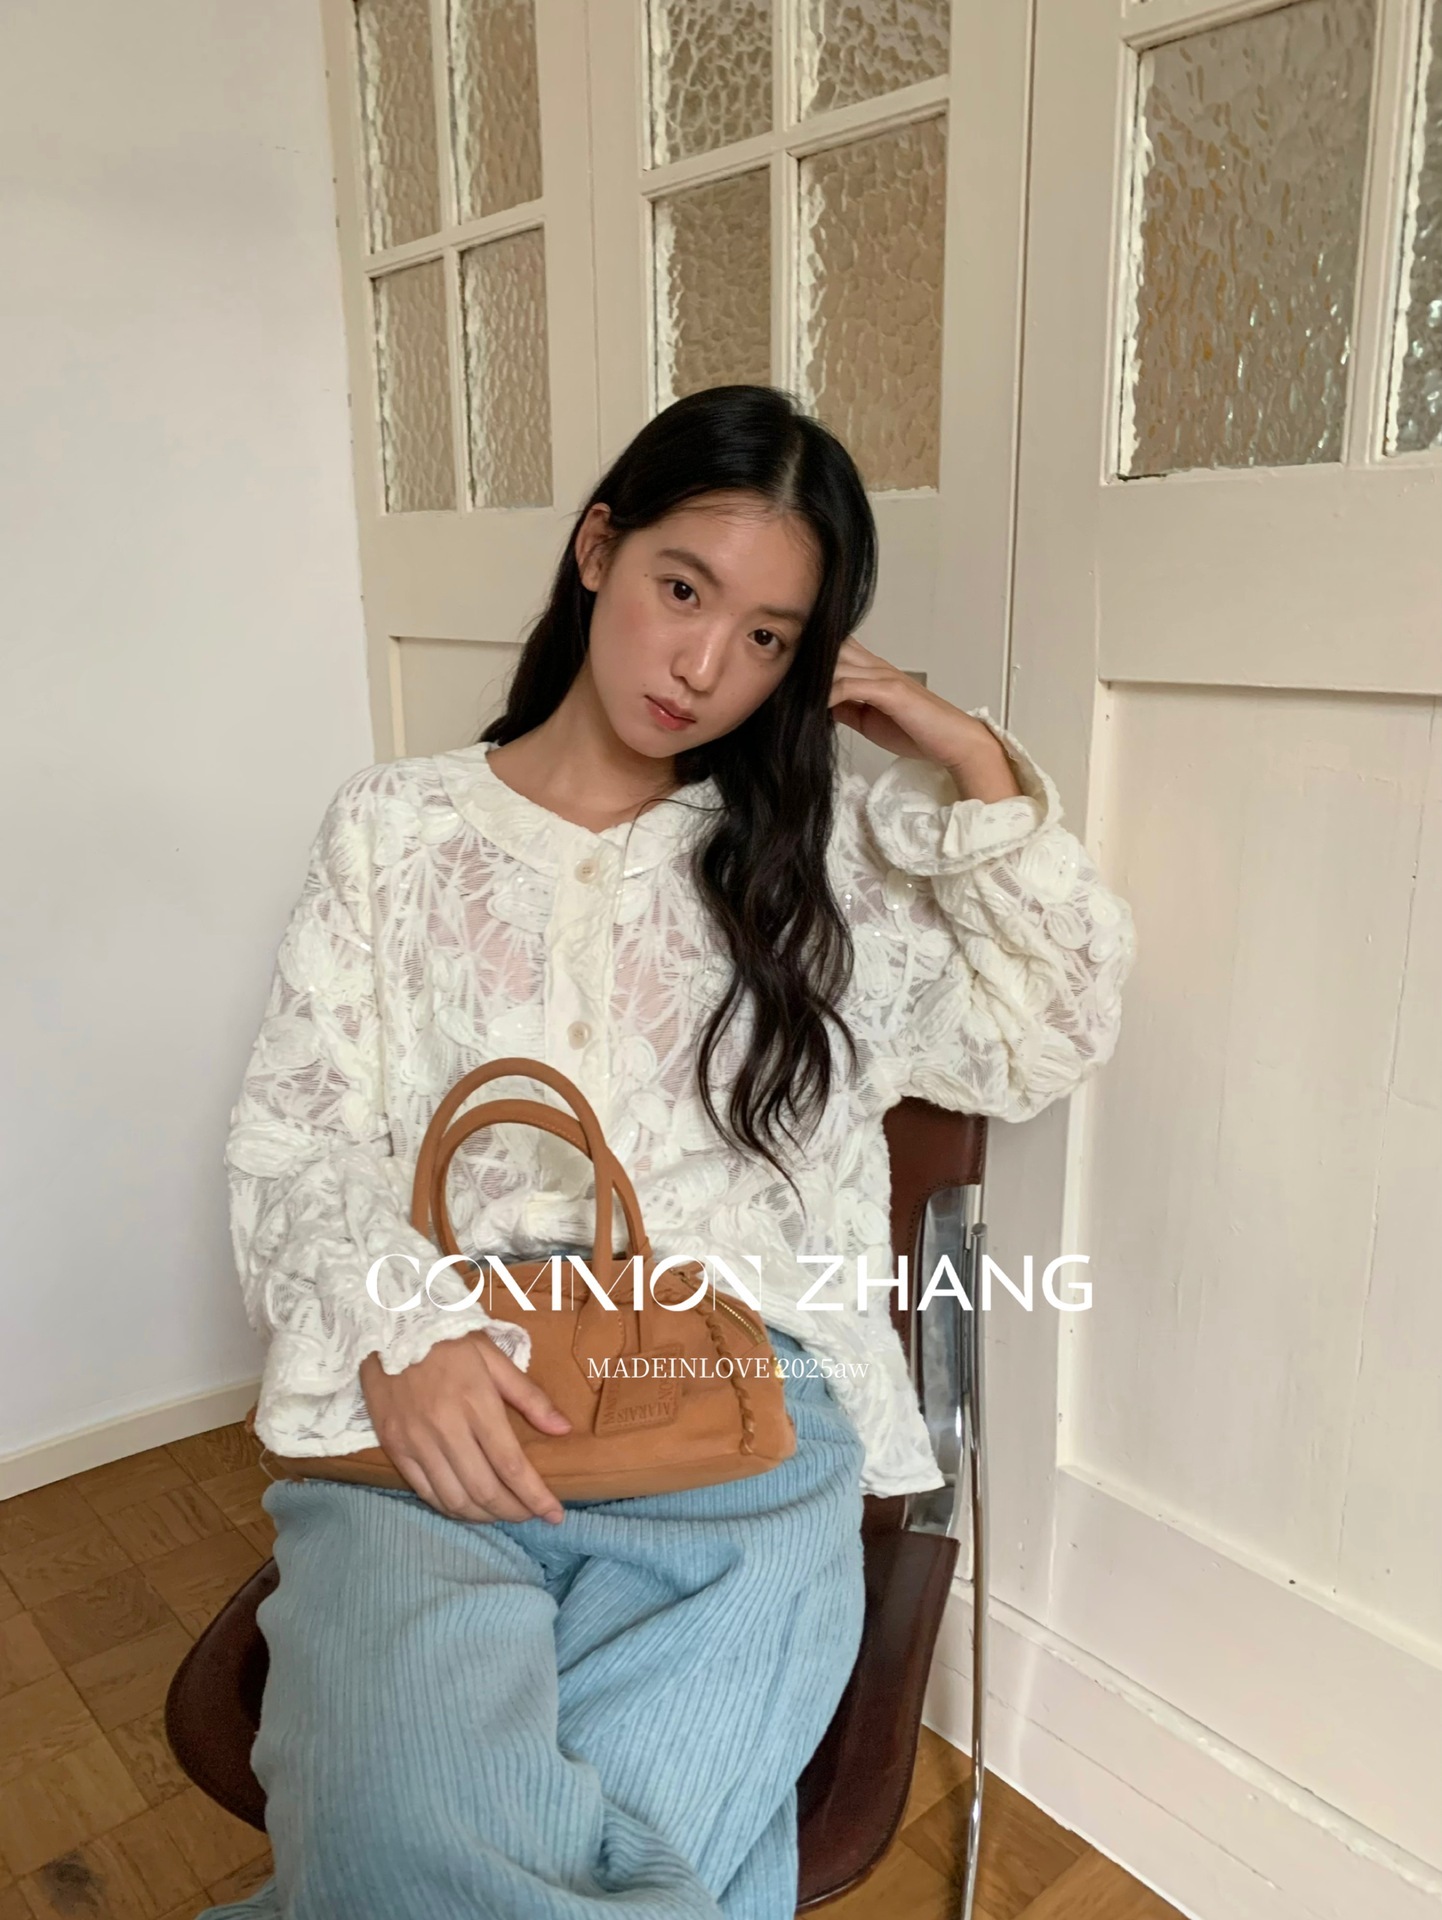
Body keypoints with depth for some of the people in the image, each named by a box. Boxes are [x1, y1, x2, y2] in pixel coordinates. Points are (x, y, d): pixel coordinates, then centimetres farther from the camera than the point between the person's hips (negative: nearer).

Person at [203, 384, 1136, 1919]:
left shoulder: (817, 853, 15)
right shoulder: (393, 828, 13)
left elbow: (1048, 1034, 10)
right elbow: (296, 1140, 7)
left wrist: (977, 765, 5)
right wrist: (395, 1329, -12)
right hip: (429, 1418, 0)